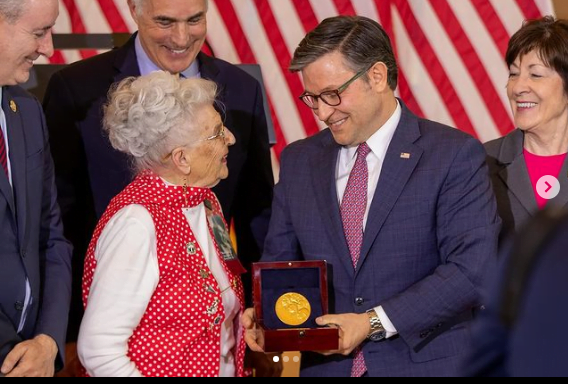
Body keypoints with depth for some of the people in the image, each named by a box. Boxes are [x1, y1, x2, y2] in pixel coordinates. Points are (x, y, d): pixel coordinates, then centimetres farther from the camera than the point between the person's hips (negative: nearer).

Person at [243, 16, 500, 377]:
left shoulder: (455, 155, -8)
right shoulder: (298, 161, 8)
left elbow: (473, 269, -16)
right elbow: (280, 261, 13)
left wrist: (374, 323, -20)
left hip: (424, 364, -4)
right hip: (323, 365, 4)